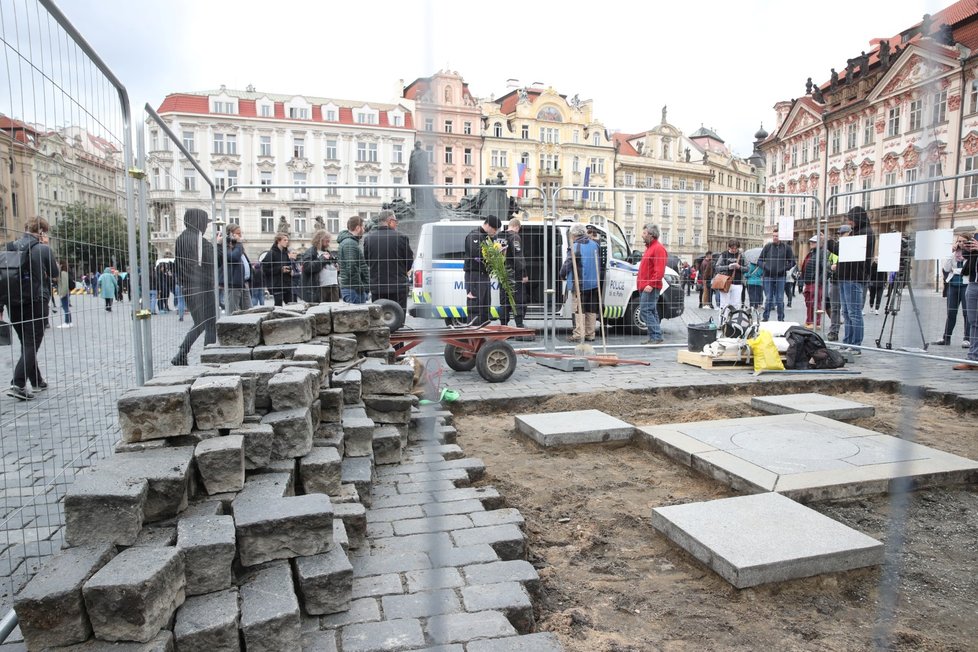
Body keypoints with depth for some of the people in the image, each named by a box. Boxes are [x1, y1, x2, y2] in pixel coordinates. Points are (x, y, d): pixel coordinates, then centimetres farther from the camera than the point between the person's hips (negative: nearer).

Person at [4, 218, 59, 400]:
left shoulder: (10, 247, 7)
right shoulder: (43, 249, -8)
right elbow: (54, 273, 3)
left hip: (13, 303, 6)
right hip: (36, 303, -5)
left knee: (26, 344, 16)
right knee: (31, 345, -2)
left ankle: (36, 381, 24)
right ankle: (18, 384, -13)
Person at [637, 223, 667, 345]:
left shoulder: (658, 248, -11)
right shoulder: (650, 247, 21)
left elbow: (659, 271, -20)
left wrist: (651, 284, -25)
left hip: (650, 287, -10)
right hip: (645, 287, 10)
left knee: (646, 310, -14)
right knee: (651, 312, 11)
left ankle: (656, 337, -12)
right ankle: (654, 338, 16)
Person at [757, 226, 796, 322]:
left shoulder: (786, 247, 2)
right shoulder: (767, 246, 4)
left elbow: (792, 262, 7)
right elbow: (759, 260, 10)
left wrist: (784, 269, -6)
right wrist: (765, 267, -6)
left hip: (780, 277, -1)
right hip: (768, 277, 1)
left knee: (780, 299, 3)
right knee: (768, 299, 4)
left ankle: (781, 319, 11)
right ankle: (765, 317, 11)